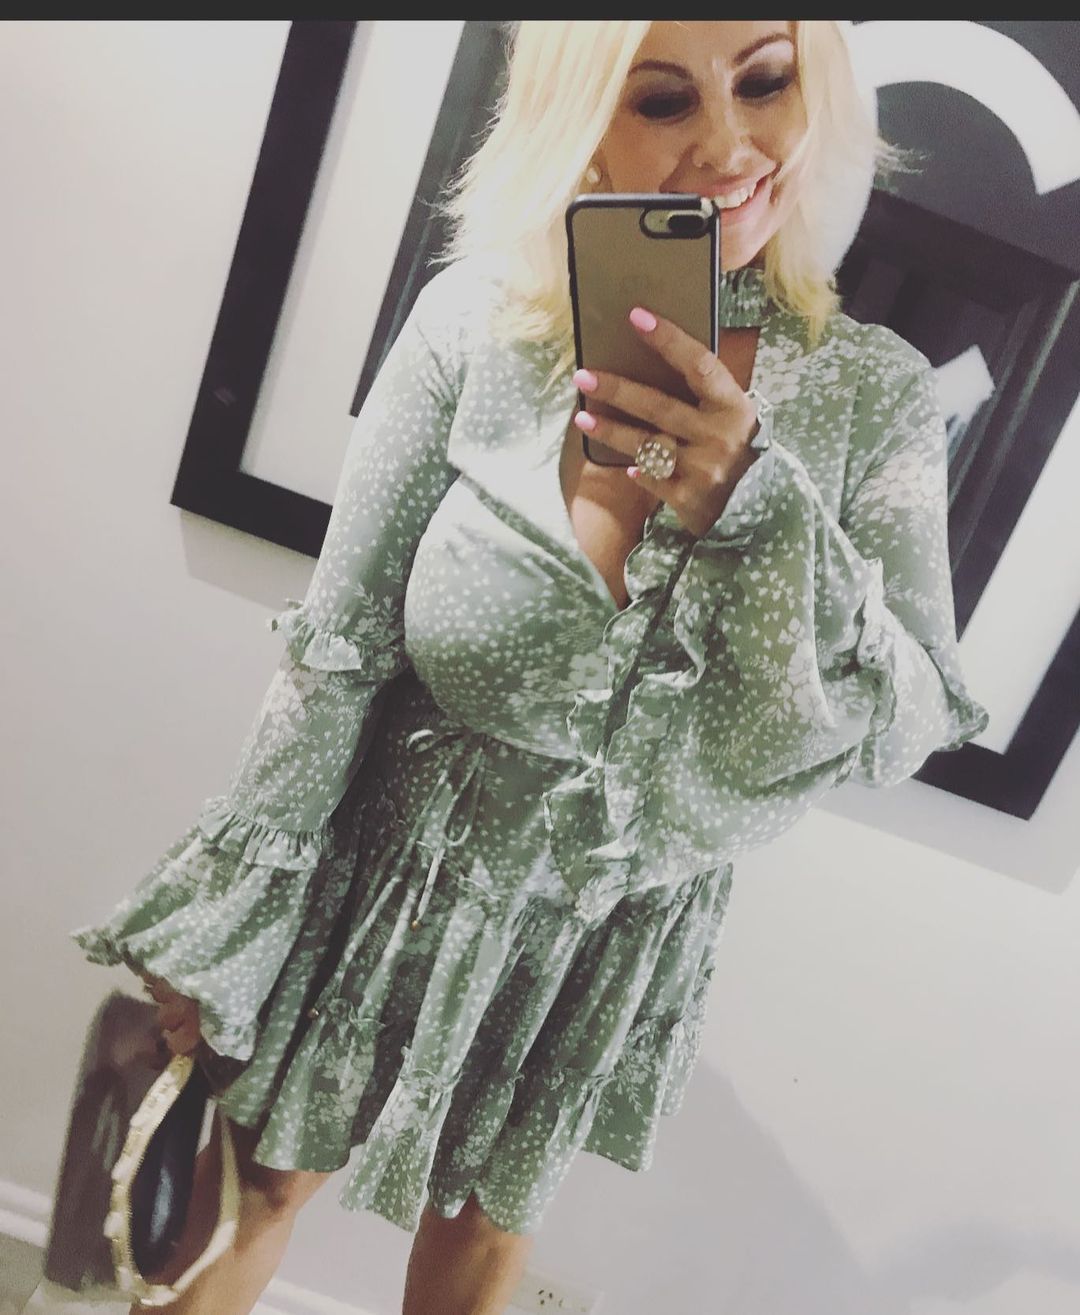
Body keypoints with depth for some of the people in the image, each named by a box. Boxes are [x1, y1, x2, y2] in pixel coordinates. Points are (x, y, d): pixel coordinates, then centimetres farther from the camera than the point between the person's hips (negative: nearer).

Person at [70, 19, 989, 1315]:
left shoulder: (876, 394, -12)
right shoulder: (479, 322, -17)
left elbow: (903, 730, -15)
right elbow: (335, 649, -13)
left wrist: (753, 505, -32)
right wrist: (225, 925, -6)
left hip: (622, 926, 2)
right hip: (399, 868, -1)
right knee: (256, 1183, 22)